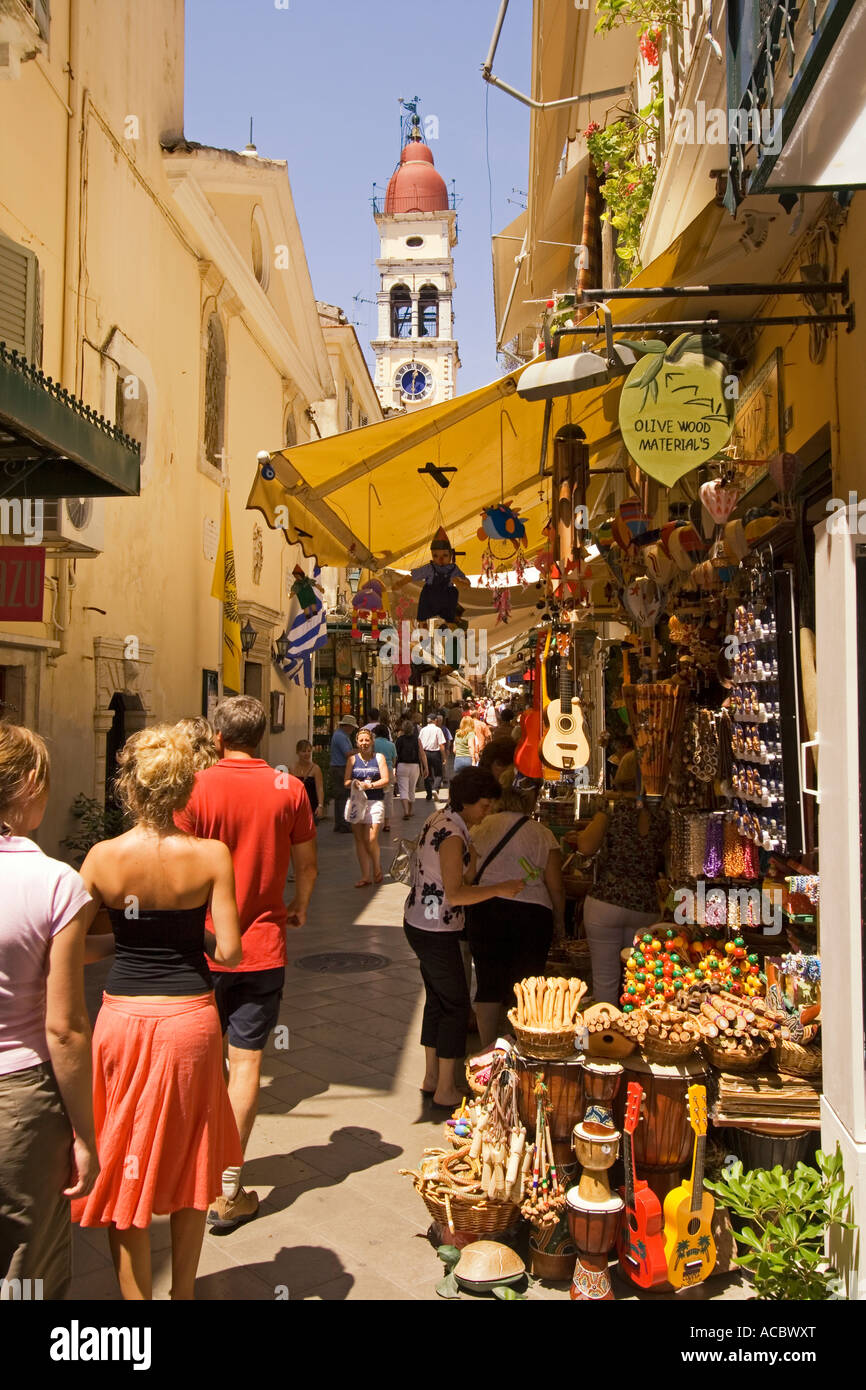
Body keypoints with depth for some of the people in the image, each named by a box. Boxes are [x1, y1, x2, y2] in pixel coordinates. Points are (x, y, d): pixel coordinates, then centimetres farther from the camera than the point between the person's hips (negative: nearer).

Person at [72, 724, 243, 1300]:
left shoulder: (102, 858, -10)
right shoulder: (210, 855, -13)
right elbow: (229, 952, -12)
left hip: (123, 1016, 0)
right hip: (189, 1016, 0)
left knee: (125, 1170, 15)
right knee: (191, 1162, 19)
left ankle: (137, 1293, 23)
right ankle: (183, 1289, 33)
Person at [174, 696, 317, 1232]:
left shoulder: (196, 788, -10)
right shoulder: (290, 788, -5)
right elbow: (307, 864, 3)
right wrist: (299, 909, 22)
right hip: (263, 946, 0)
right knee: (246, 1062, 6)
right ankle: (229, 1191, 11)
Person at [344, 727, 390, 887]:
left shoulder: (379, 757, 6)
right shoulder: (352, 759, 11)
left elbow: (386, 780, -2)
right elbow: (346, 782, 6)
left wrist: (369, 785, -14)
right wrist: (354, 783, -16)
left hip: (375, 802, -3)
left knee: (371, 839, -13)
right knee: (359, 839, 3)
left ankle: (377, 867, 14)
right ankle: (365, 876, 10)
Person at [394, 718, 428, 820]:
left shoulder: (399, 739, -4)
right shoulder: (416, 739, 0)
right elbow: (422, 754, -3)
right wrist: (425, 768, 0)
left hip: (402, 766, -2)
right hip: (414, 766, 2)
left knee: (403, 790, -3)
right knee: (412, 790, 17)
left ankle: (406, 811, -21)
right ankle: (410, 812, 28)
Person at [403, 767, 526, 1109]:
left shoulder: (440, 819, 7)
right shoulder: (453, 835, -23)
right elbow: (456, 894, -25)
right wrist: (500, 889, -21)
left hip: (418, 923, 10)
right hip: (436, 931, -10)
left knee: (437, 999, 18)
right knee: (455, 1004, 1)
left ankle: (431, 1078, 29)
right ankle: (446, 1090, 10)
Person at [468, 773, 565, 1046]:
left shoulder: (480, 828, 1)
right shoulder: (543, 835, -2)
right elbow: (556, 887, -1)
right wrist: (559, 921, 12)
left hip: (484, 913, 1)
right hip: (531, 915, -1)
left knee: (488, 985, 11)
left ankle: (488, 1052, 18)